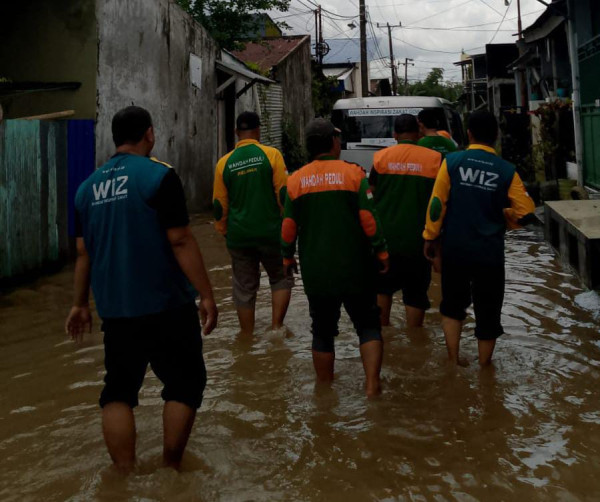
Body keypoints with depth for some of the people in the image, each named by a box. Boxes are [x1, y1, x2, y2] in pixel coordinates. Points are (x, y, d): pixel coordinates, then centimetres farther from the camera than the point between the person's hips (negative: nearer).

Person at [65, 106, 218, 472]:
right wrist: (207, 295, -10)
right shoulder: (159, 175, -10)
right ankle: (171, 468, 13)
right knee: (185, 383, 9)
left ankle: (126, 476, 14)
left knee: (119, 390, 12)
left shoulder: (89, 186, 8)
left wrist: (81, 303, 21)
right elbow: (181, 242, -15)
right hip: (166, 305, -5)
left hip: (115, 308, 6)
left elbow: (83, 253, 13)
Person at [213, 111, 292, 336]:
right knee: (281, 279, 16)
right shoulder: (271, 154, -6)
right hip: (271, 233, -2)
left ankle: (247, 337, 19)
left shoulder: (224, 163, 2)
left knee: (244, 289, 12)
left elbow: (219, 205, 5)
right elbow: (284, 193, -7)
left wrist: (224, 231, 19)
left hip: (239, 237, 2)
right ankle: (276, 326, 5)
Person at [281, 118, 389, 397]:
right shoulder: (352, 173, -6)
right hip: (354, 269, -2)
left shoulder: (296, 179, 1)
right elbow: (369, 218, -10)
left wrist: (288, 257, 16)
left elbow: (289, 225, 3)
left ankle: (325, 387, 23)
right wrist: (381, 251, 0)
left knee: (323, 331, 13)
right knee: (368, 325, 10)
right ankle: (372, 385, 2)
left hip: (316, 272, 2)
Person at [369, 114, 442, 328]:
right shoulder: (434, 159, -5)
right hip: (417, 239, -2)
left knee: (382, 286, 19)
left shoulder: (381, 157, -1)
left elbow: (371, 197, 6)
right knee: (415, 294, 7)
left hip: (385, 237, 2)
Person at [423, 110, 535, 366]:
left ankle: (453, 361, 16)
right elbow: (525, 212, -5)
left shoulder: (452, 161, -7)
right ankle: (484, 368, 22)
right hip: (490, 252, 0)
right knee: (488, 312, 12)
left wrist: (431, 236, 3)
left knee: (452, 305, 20)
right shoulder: (506, 171, -6)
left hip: (454, 248, 1)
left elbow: (437, 202, -7)